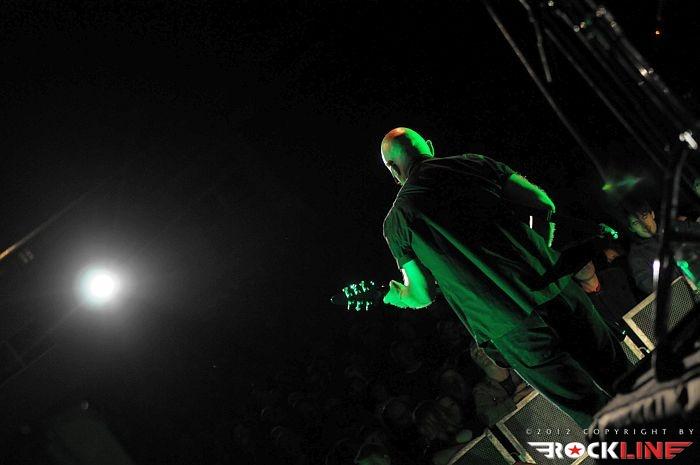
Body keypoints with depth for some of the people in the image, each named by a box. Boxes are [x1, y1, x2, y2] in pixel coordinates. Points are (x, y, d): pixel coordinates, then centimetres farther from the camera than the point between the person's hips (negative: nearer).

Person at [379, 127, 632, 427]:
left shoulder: (396, 222, 5)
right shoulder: (474, 164, 9)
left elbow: (423, 295, 7)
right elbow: (543, 204, 6)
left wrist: (394, 295, 28)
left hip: (510, 329, -2)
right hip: (555, 287, 3)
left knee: (593, 411, 11)